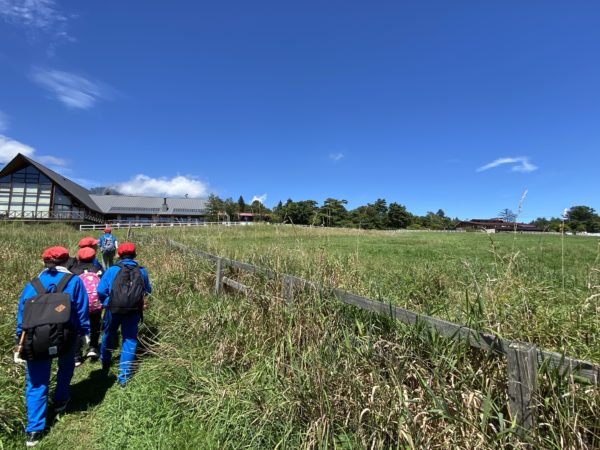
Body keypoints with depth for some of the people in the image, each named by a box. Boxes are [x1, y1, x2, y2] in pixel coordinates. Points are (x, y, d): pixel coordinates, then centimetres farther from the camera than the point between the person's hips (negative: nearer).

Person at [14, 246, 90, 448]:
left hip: (35, 341, 2)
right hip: (65, 337, -1)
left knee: (35, 384, 13)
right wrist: (85, 332, 11)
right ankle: (60, 401, 44)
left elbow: (21, 316, 10)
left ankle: (34, 430, 15)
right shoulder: (74, 281, 0)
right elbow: (82, 310, 0)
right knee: (66, 366, 30)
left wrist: (20, 345, 16)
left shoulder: (31, 285, 9)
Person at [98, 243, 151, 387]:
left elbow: (101, 290, -8)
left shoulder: (112, 270, -3)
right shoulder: (141, 271, 1)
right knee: (129, 340, 11)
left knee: (108, 335, 26)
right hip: (133, 311, -1)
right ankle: (124, 377, 9)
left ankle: (105, 362, 51)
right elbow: (148, 290, 12)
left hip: (113, 309, 1)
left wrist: (106, 302, 10)